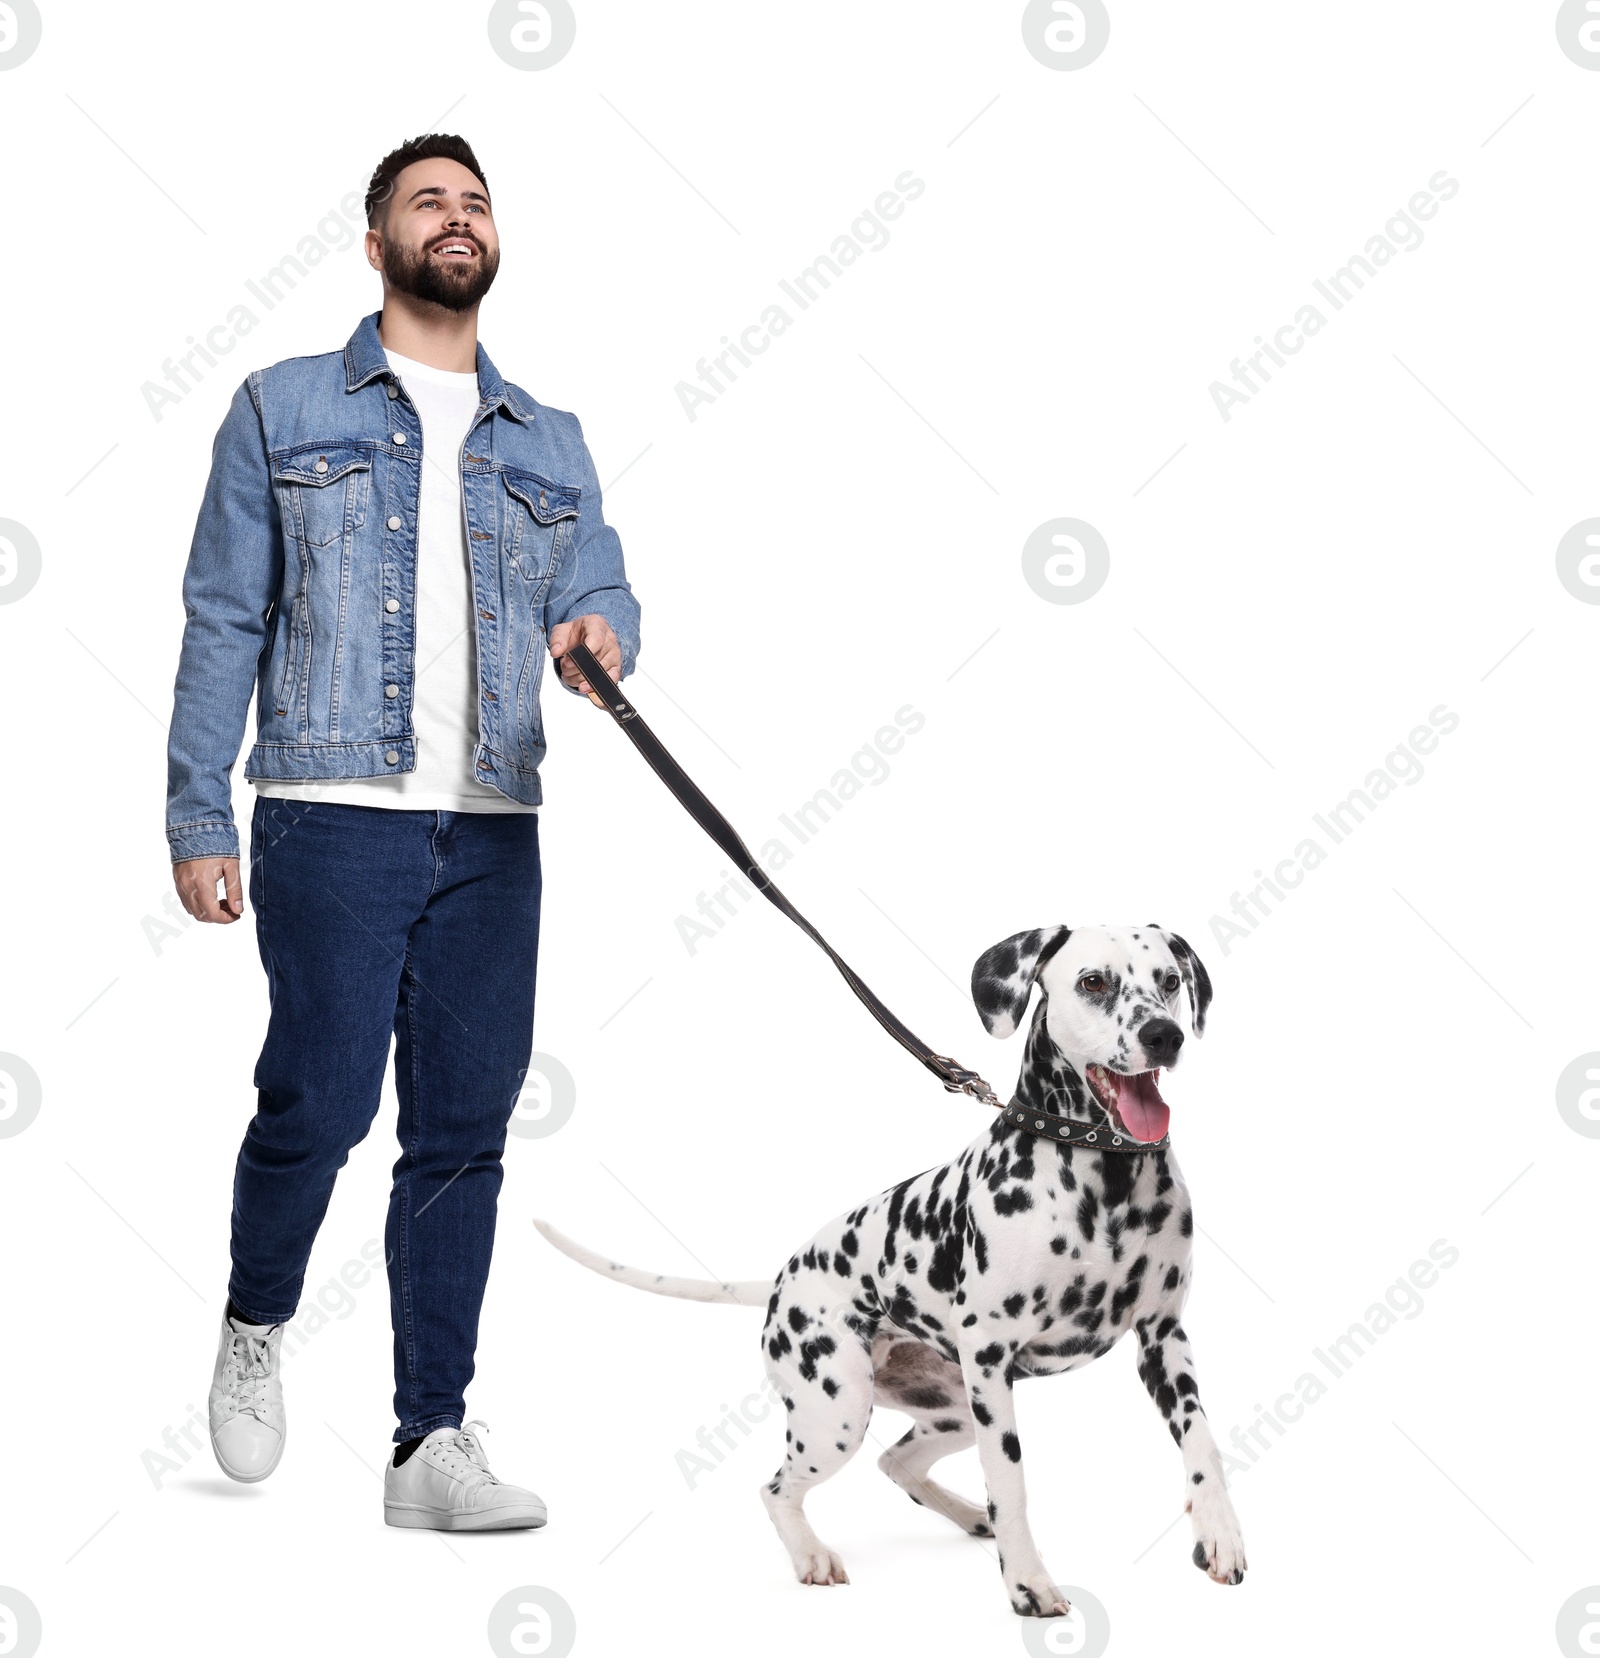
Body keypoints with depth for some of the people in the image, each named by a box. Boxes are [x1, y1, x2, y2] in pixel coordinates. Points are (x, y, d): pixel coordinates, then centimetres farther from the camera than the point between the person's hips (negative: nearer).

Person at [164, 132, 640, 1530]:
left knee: (465, 1131, 3)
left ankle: (434, 1441, 11)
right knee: (319, 1103, -9)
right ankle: (254, 1329, 22)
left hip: (493, 835, 3)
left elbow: (602, 591, 13)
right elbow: (224, 620, 5)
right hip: (334, 815, -3)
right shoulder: (285, 411, 10)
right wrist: (198, 817, -2)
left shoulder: (550, 445, 19)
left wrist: (598, 632, -13)